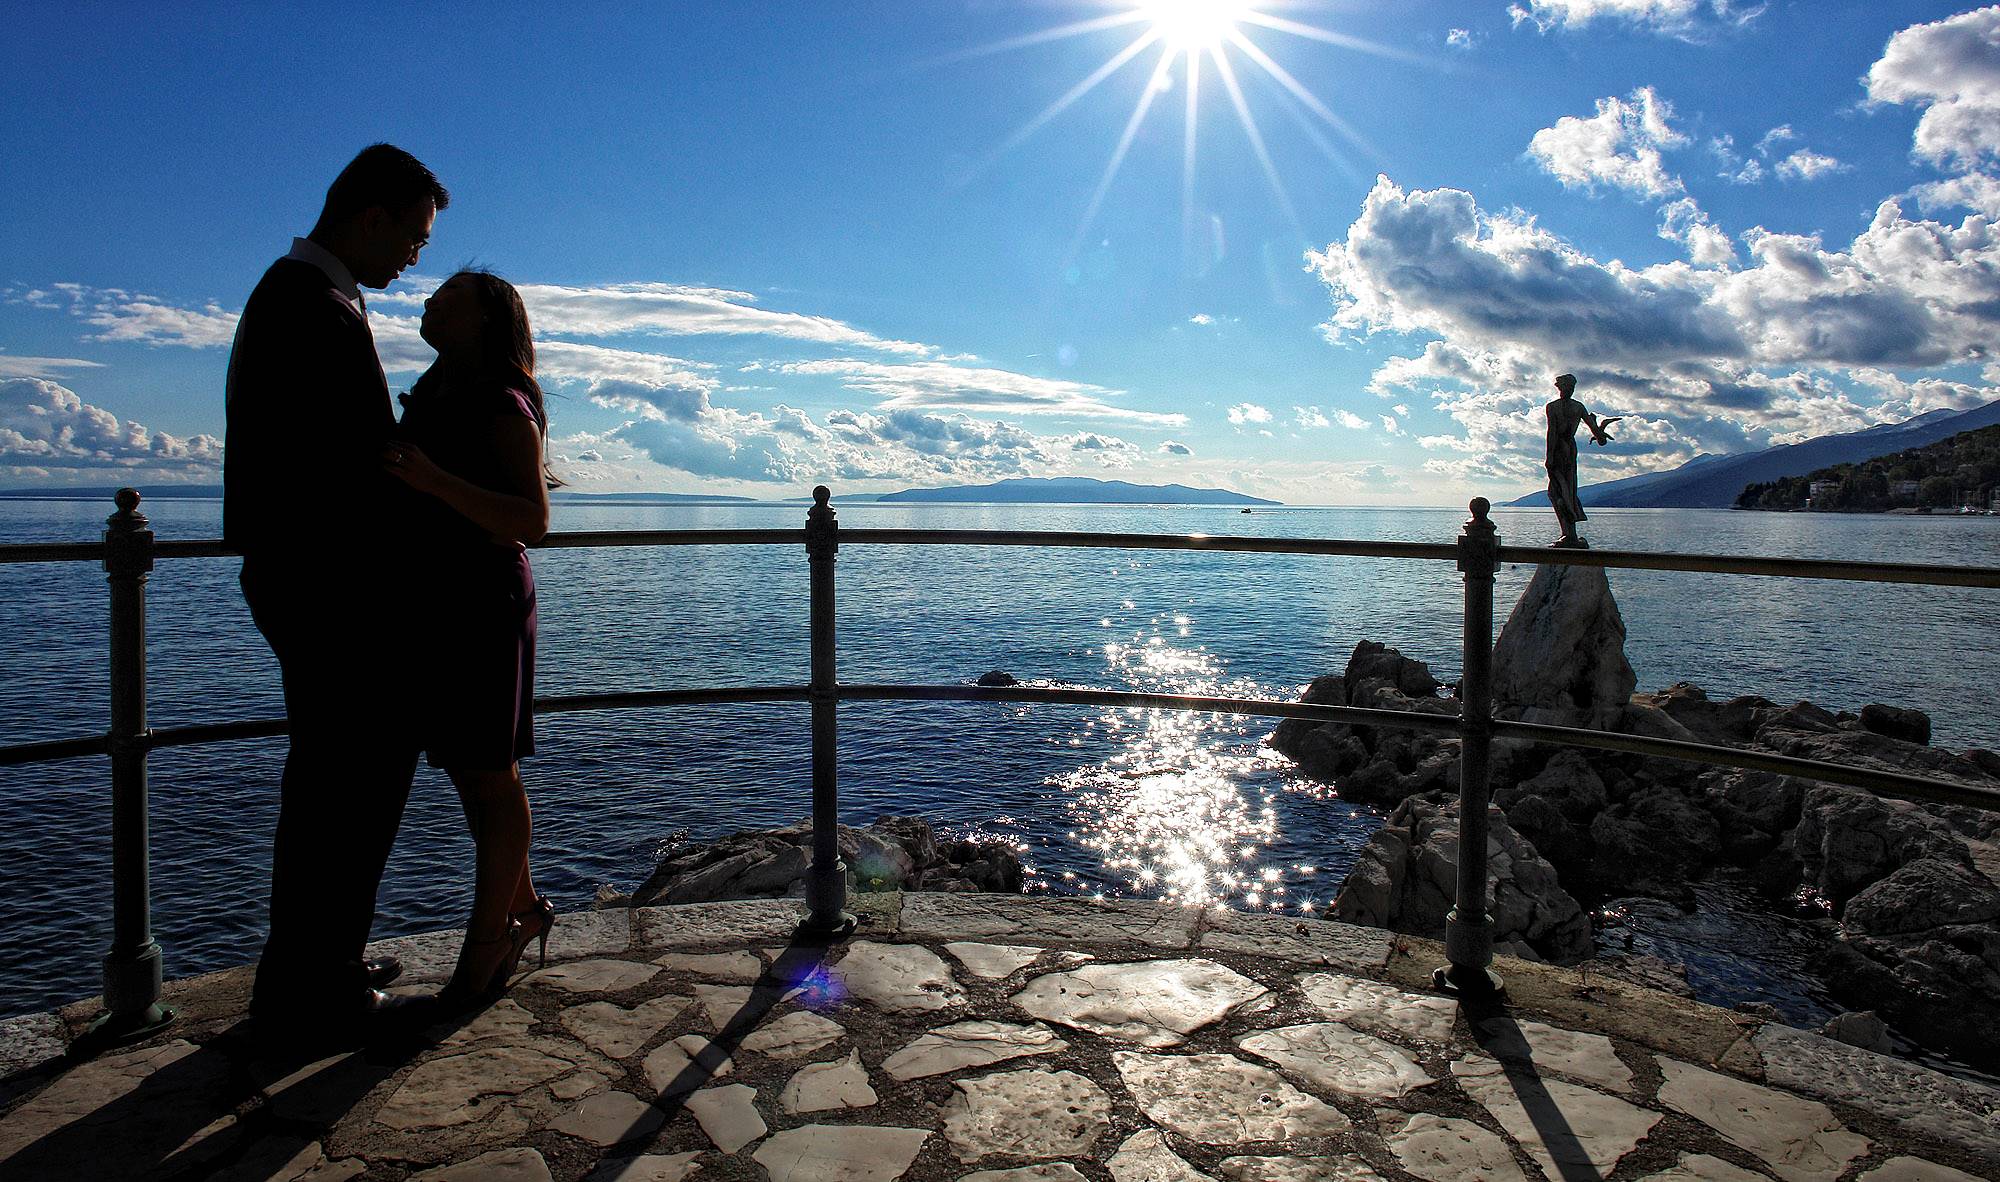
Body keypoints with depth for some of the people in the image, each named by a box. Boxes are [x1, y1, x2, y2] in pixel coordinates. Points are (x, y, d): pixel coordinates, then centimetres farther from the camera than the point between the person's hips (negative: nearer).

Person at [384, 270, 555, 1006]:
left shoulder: (506, 407, -10)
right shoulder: (431, 401, 16)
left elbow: (532, 520, -21)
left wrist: (435, 479, -29)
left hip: (485, 602, -9)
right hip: (432, 605, 9)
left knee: (490, 775, 0)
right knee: (467, 771, 14)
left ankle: (487, 941, 12)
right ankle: (521, 907, 29)